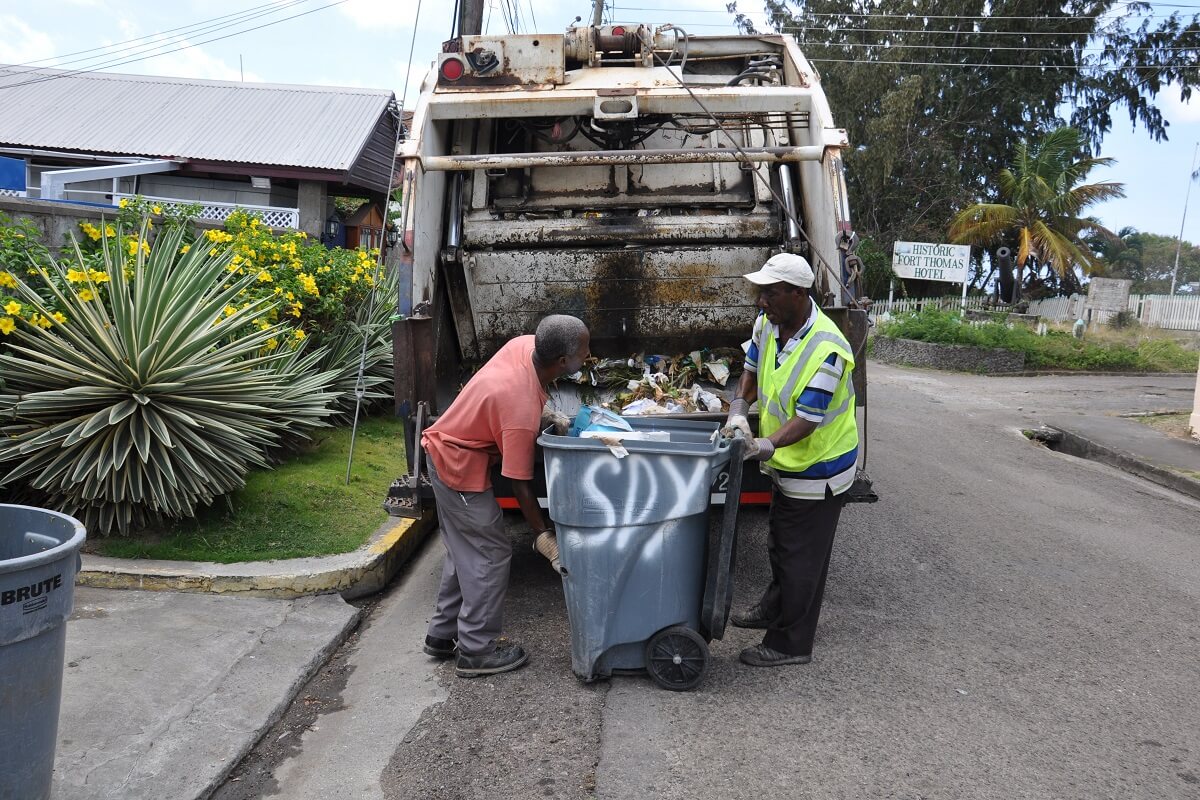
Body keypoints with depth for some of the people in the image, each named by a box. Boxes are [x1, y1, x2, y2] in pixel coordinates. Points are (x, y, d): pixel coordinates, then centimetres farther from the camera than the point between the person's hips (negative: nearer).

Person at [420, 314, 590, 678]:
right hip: (461, 469, -9)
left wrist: (550, 416, 2)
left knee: (465, 550, 19)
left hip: (444, 450, 9)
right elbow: (520, 484, -24)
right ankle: (476, 651, 13)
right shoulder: (523, 412, -33)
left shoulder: (525, 344, -12)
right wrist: (543, 533, -13)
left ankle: (443, 635, 31)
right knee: (491, 554, 1)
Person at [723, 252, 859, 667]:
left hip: (818, 468, -8)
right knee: (780, 542, 26)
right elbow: (752, 370, 7)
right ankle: (775, 608, 48)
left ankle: (790, 643, 20)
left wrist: (769, 444, -45)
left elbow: (808, 418, -31)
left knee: (801, 556, 4)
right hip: (786, 462, 9)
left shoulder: (827, 349, -31)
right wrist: (738, 408, -10)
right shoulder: (767, 323, -7)